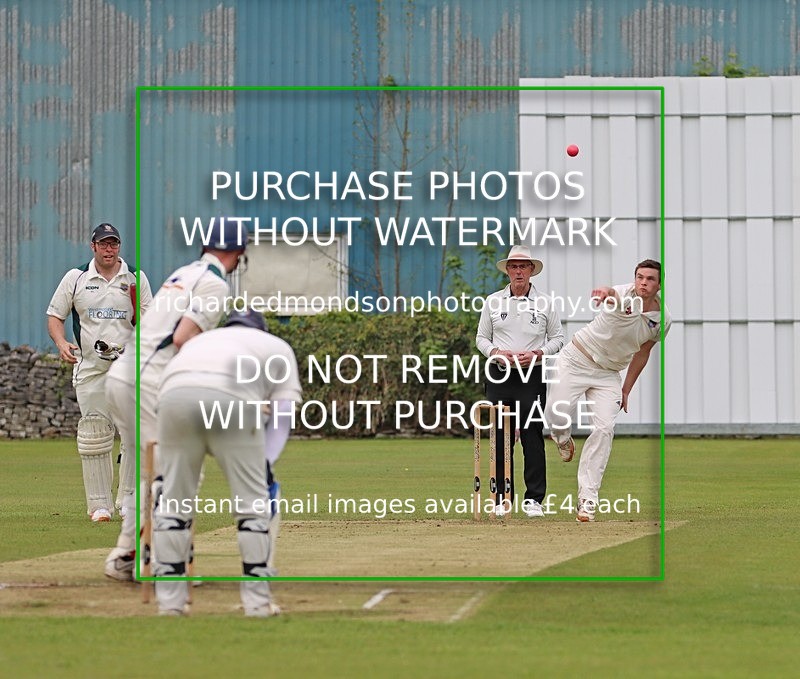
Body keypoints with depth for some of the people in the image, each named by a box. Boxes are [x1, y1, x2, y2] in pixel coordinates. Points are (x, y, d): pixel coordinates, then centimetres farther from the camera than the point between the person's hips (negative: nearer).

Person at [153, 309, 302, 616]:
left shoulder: (198, 340, 42)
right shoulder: (278, 348, 34)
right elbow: (282, 420, 21)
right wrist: (265, 464, 13)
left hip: (174, 393, 3)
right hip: (232, 396, -3)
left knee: (173, 497, 16)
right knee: (252, 499, 10)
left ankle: (169, 600, 16)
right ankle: (257, 602, 11)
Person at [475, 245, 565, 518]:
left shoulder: (545, 303, 5)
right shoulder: (493, 301, 9)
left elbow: (557, 338, 9)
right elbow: (481, 338, 12)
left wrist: (536, 354, -9)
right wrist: (496, 353, -9)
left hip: (533, 377, -2)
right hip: (500, 376, 2)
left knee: (532, 437, -5)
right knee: (500, 437, 1)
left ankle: (534, 499, -2)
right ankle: (503, 498, 8)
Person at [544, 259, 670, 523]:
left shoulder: (662, 319, -5)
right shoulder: (623, 297, -22)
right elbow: (612, 296, -49)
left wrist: (626, 390, 11)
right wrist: (605, 294, -74)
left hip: (609, 374, 4)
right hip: (577, 360, -3)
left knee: (604, 428, -12)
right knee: (557, 415, -11)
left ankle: (587, 497, -8)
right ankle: (563, 439, 30)